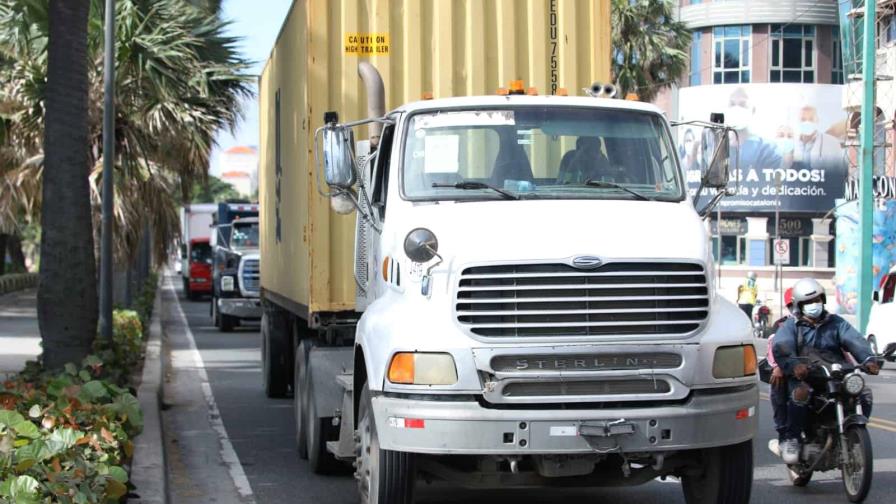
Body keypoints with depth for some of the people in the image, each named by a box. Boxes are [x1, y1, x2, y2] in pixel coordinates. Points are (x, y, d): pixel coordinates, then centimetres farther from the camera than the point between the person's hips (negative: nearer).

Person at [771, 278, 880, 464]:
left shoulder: (836, 323, 19)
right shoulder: (791, 326, 10)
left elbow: (855, 341, 2)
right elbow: (781, 348, -10)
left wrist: (868, 359, -21)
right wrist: (794, 365, -34)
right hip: (805, 376, -3)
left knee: (864, 393, -19)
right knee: (800, 393, -37)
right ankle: (791, 439, -21)